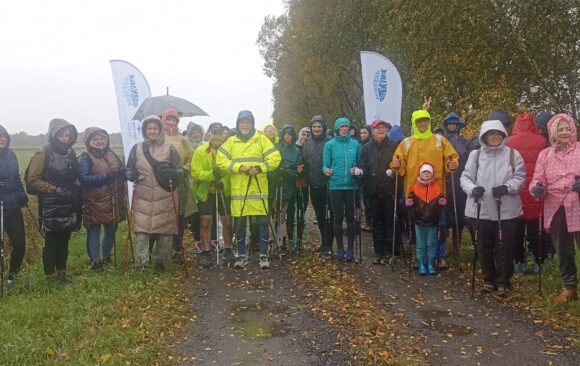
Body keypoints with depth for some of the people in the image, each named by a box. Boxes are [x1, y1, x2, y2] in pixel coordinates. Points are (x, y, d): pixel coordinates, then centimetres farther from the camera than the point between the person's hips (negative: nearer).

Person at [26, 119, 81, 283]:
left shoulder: (70, 153, 9)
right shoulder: (44, 154, -9)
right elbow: (33, 180, -11)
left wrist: (76, 189, 7)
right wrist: (55, 189, -17)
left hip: (69, 206, 6)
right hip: (51, 207, -6)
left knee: (64, 241, 13)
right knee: (51, 242, 3)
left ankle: (61, 273, 24)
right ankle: (51, 276, 14)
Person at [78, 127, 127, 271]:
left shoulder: (111, 155, 13)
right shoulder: (84, 158, -8)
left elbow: (123, 170, 15)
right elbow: (83, 179, -20)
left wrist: (124, 172, -9)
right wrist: (105, 177, -28)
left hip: (113, 202, 6)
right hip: (94, 202, -6)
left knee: (111, 230, 16)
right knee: (94, 231, 0)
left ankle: (106, 256, 35)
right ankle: (95, 261, 10)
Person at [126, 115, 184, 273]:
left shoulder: (169, 149, 4)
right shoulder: (137, 148, 9)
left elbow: (180, 170, 3)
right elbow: (129, 170, 13)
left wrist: (170, 174, -18)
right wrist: (132, 175, -9)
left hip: (165, 199, -1)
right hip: (143, 198, 1)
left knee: (165, 230, 3)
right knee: (142, 230, -6)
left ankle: (160, 262, 18)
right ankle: (141, 263, 1)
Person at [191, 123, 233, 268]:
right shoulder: (200, 151, -5)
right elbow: (195, 172, -12)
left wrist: (224, 182, -23)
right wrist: (211, 174, -27)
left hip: (225, 192, 1)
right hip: (205, 192, 0)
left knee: (227, 221, 6)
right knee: (206, 222, 3)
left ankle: (227, 250, 22)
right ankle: (206, 252, 17)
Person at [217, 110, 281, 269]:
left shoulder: (262, 139, 2)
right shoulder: (231, 141, 8)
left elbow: (275, 159, -3)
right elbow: (221, 160, 0)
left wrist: (259, 168, -18)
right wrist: (238, 167, -14)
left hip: (258, 188, -2)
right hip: (238, 189, 2)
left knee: (262, 222, 1)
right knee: (239, 223, 8)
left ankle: (263, 255, 14)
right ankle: (242, 255, 21)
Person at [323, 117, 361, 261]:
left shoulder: (355, 144, 5)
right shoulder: (330, 144, 1)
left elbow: (359, 163, 11)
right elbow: (325, 165, 0)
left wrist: (358, 170, -10)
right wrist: (327, 171, -21)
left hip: (352, 186, 1)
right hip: (335, 186, -1)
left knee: (350, 217, 5)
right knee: (338, 217, 6)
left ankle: (350, 249, 15)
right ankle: (340, 248, 18)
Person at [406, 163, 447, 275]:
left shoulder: (438, 187, 3)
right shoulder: (415, 188, 0)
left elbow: (442, 202, 7)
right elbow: (409, 202, 3)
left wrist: (442, 202, -15)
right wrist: (408, 203, -18)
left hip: (433, 221, 1)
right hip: (419, 221, 0)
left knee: (431, 244, 9)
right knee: (420, 244, 7)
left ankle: (431, 264, 19)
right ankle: (421, 265, 15)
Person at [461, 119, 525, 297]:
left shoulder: (513, 154, 3)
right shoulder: (475, 154, 4)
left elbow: (520, 177, 1)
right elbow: (465, 177, 2)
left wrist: (507, 187, -18)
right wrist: (472, 188, -19)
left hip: (507, 209, -1)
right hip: (482, 209, 1)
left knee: (505, 246, 3)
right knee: (484, 246, 10)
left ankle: (503, 281, 19)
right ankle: (489, 279, 27)